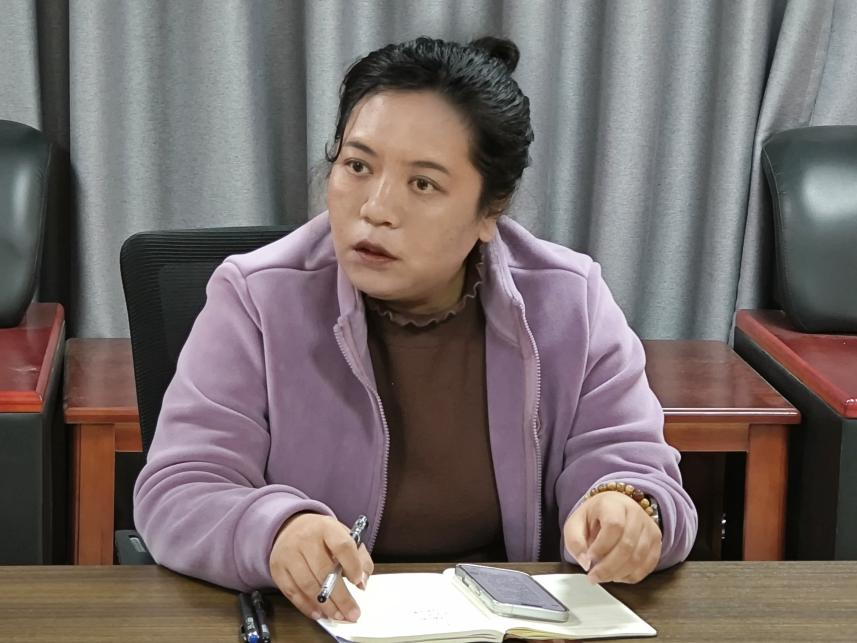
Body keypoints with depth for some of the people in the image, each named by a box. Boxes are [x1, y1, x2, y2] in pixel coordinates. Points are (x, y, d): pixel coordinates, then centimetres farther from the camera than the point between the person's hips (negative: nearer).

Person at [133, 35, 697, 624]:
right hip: (309, 624, -1)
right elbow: (176, 499, -12)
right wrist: (273, 533, -34)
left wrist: (626, 513, -27)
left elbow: (630, 467, -2)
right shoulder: (255, 301, -7)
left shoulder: (570, 307, -1)